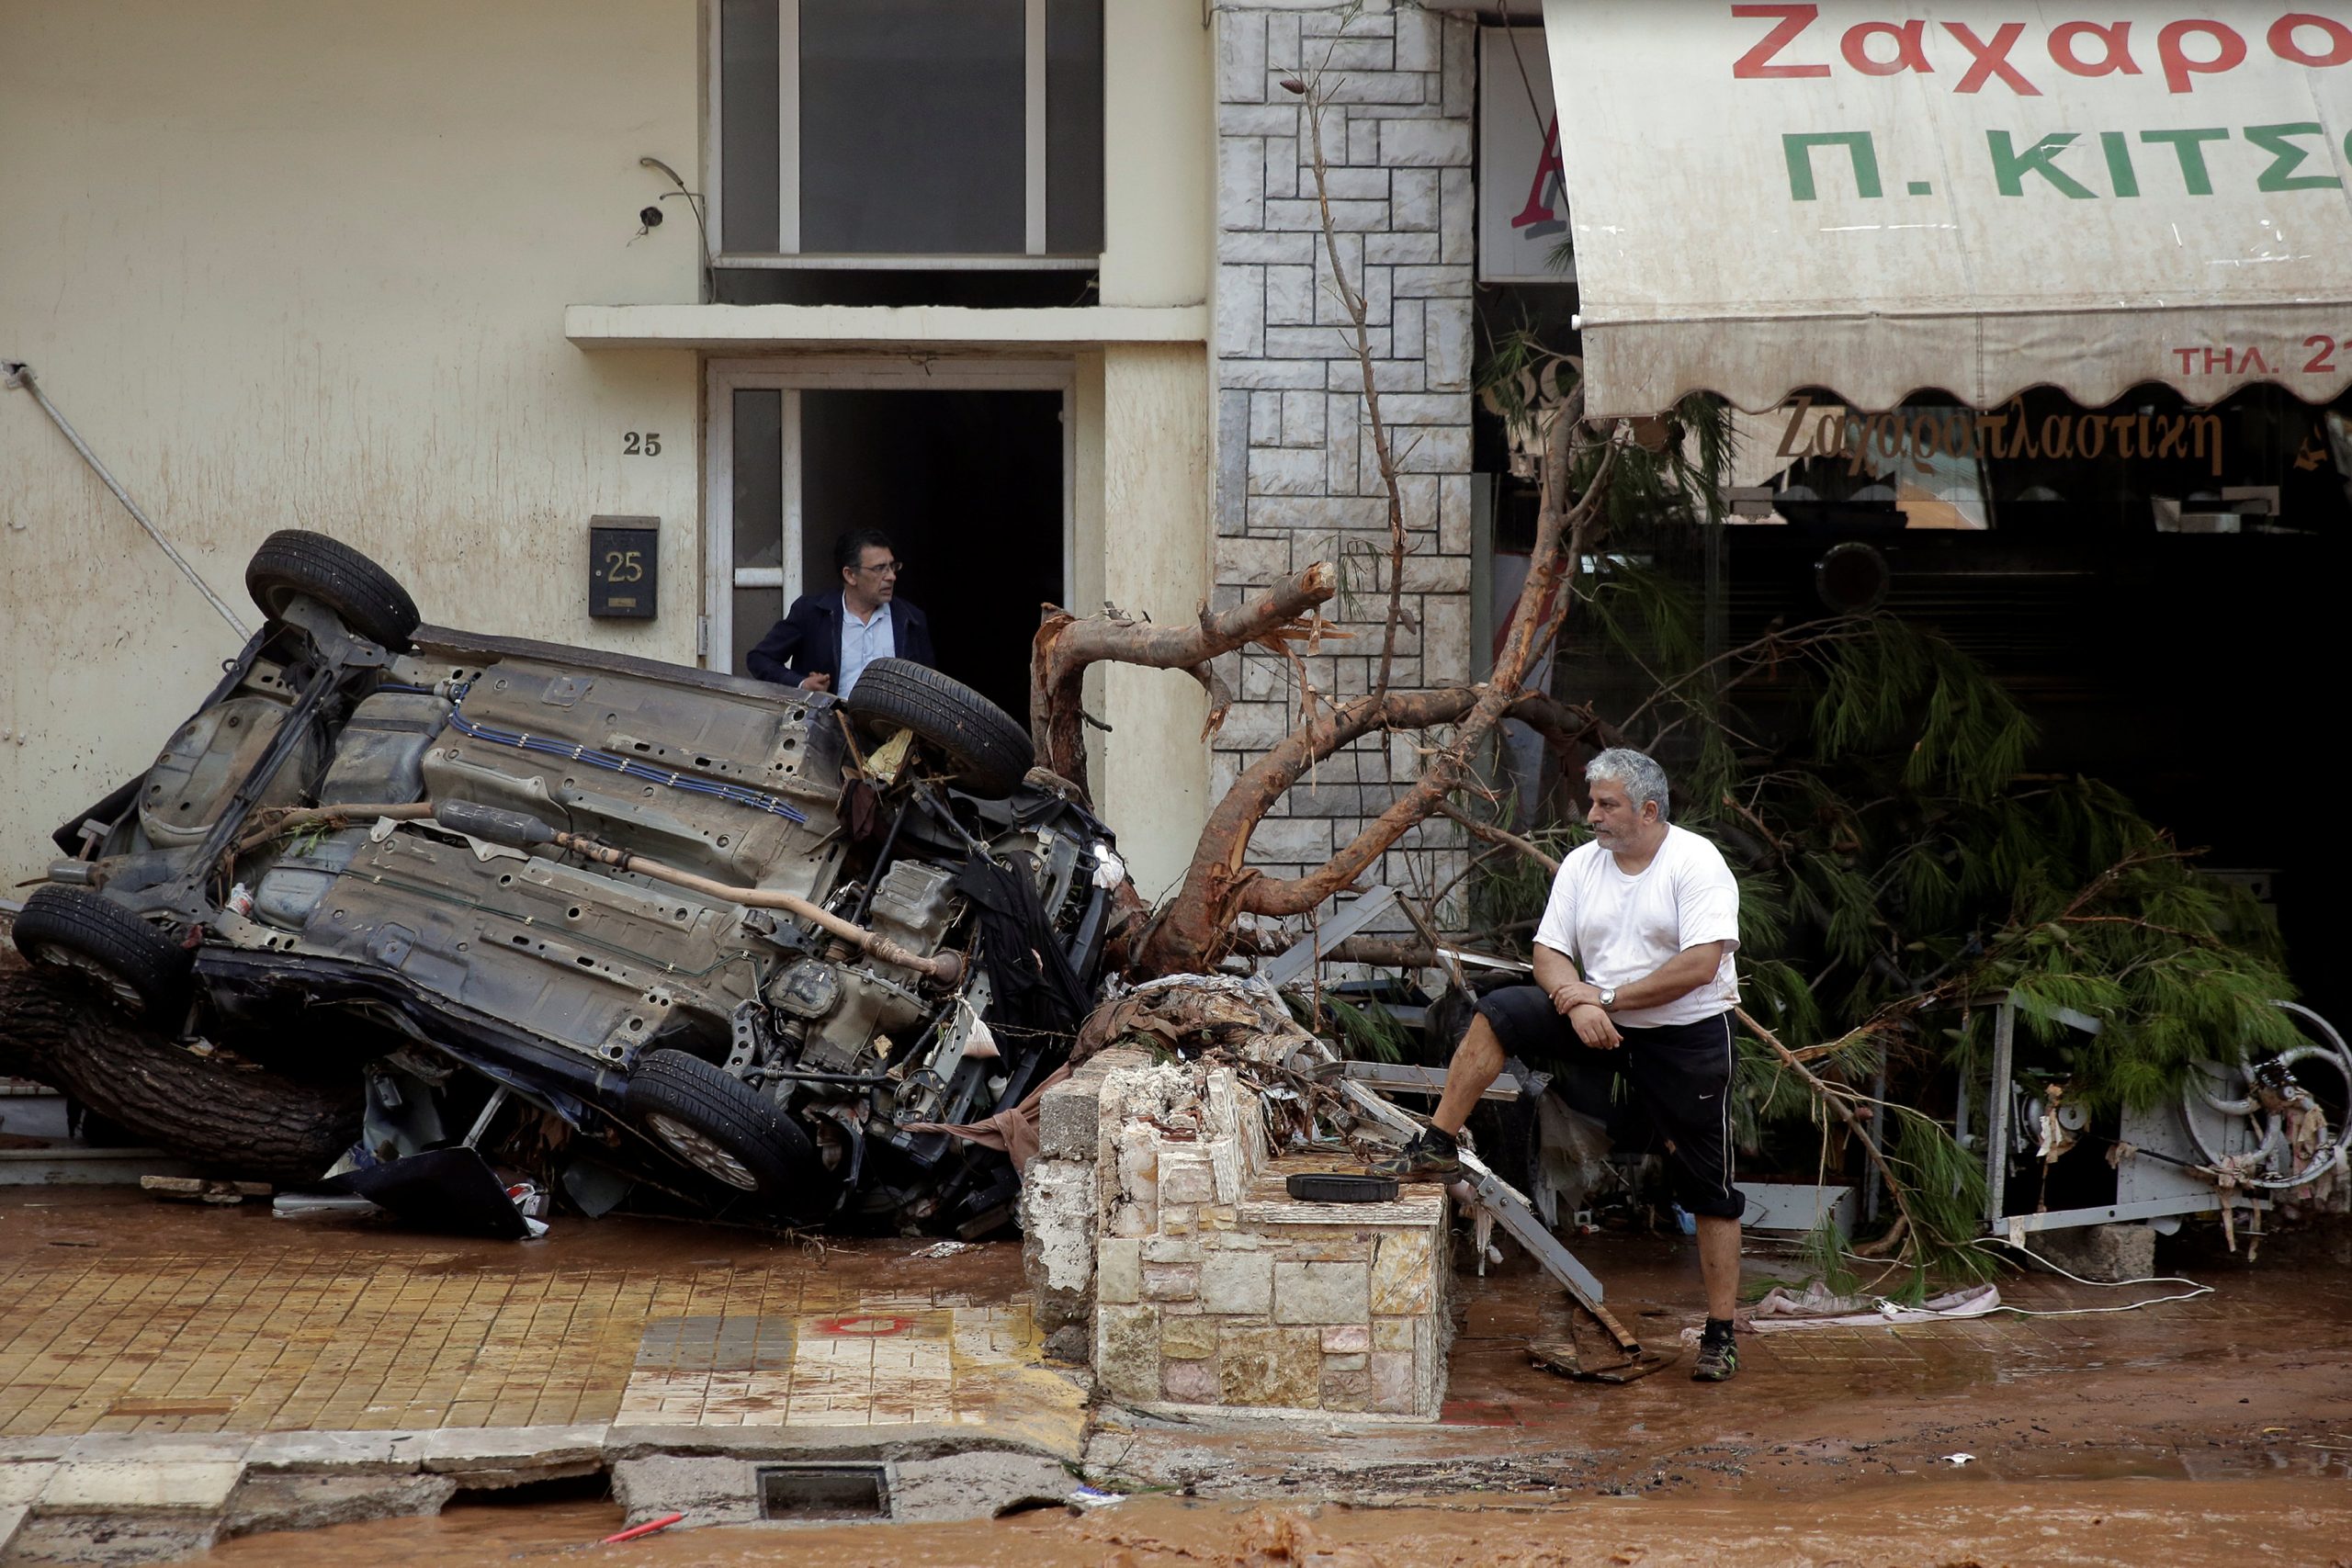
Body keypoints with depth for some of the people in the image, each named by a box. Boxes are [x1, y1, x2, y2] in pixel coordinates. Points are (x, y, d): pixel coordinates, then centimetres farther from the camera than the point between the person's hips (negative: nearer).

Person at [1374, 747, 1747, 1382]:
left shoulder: (1696, 863, -14)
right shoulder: (1582, 865, 3)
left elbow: (1701, 964, -23)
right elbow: (1549, 953, 1)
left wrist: (1610, 998, -19)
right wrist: (1575, 999, -21)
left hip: (1687, 1038, -5)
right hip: (1603, 1022, 5)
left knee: (1708, 1187, -1)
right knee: (1497, 1013, -14)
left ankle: (1720, 1334, 7)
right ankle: (1438, 1146, -10)